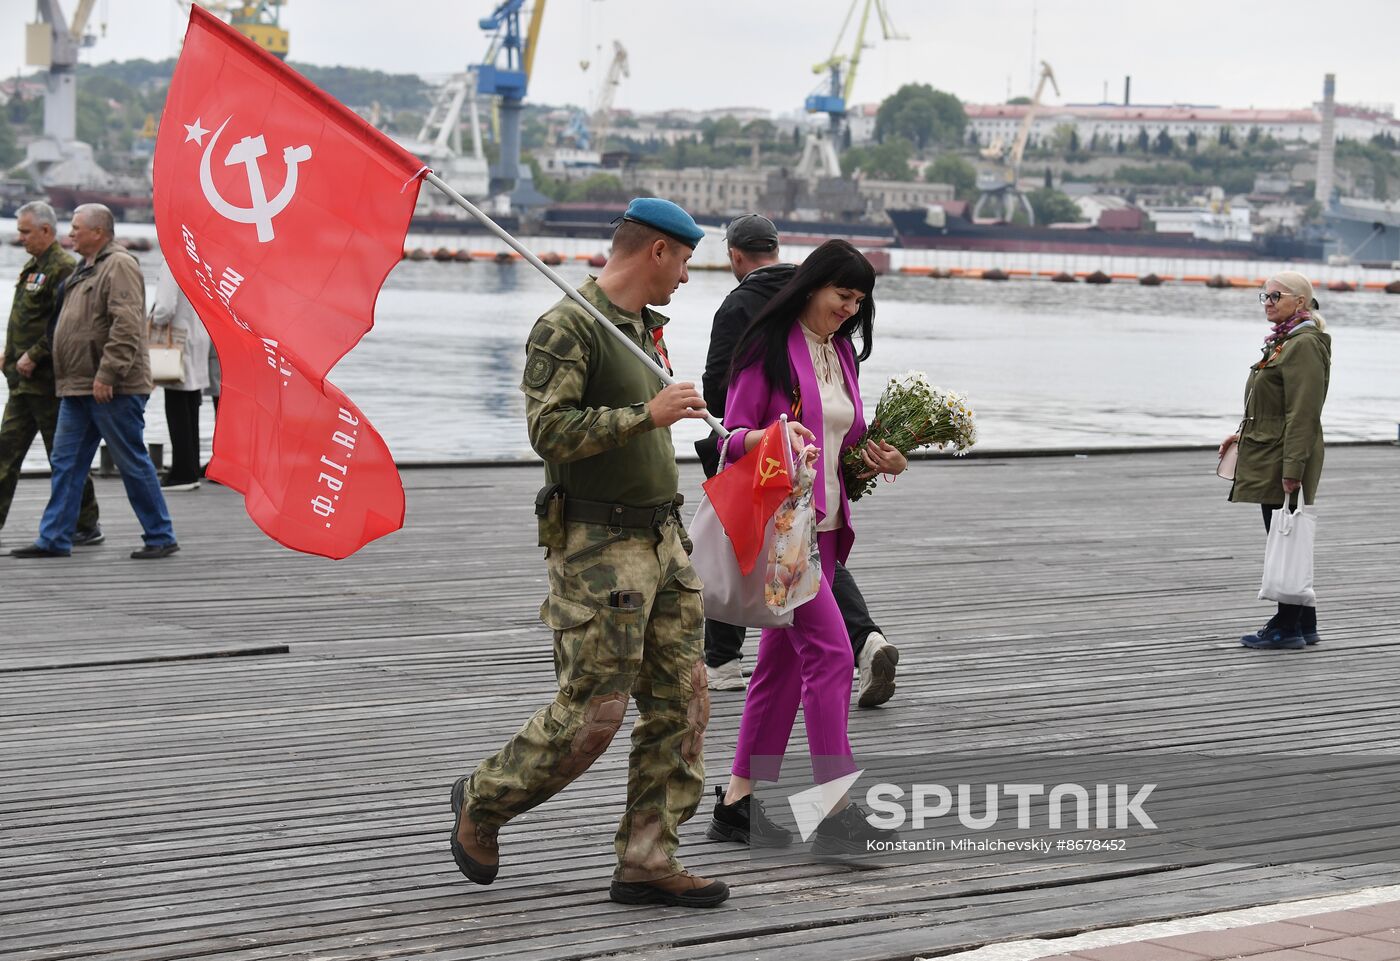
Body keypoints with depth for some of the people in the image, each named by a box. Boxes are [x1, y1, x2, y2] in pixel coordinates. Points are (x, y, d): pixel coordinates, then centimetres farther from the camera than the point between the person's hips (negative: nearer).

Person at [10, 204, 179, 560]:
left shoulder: (119, 266, -12)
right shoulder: (86, 268, 19)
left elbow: (126, 327, -22)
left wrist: (107, 374, -26)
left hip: (113, 389, -10)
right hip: (77, 387, 10)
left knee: (133, 464, -3)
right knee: (65, 463, 8)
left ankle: (160, 537, 5)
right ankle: (54, 539, 10)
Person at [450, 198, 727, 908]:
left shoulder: (643, 328, 15)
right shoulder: (566, 328, -14)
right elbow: (550, 431, -25)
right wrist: (648, 413, -26)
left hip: (659, 542, 9)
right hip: (597, 549, -9)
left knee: (681, 704, 3)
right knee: (591, 714, -6)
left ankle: (646, 861, 6)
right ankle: (484, 802, 16)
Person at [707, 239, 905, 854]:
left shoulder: (841, 353, 16)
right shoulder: (768, 347, -7)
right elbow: (734, 435, -9)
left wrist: (878, 459, 4)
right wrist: (776, 436, -29)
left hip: (822, 523, 8)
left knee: (784, 662, 9)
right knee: (830, 652, -16)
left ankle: (738, 802, 14)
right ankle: (836, 809, -18)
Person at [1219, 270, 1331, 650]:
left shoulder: (1304, 344, -15)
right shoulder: (1284, 342, 17)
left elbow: (1304, 413, -21)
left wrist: (1291, 468, -25)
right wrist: (1246, 434, 18)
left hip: (1284, 461, -11)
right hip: (1269, 458, 11)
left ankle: (1287, 628, -1)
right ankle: (1304, 625, 20)